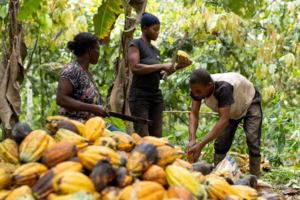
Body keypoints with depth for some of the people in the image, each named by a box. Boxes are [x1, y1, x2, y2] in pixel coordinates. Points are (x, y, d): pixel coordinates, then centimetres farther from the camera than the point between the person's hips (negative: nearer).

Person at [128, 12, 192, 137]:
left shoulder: (156, 51, 20)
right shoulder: (135, 44, -1)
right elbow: (135, 68, -16)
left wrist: (178, 67, 6)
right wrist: (162, 66, -13)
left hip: (156, 96, 7)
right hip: (140, 97, -7)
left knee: (157, 137, 1)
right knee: (142, 138, -12)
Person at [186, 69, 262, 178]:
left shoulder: (223, 88, -46)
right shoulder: (197, 87, -27)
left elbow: (224, 120, -49)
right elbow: (194, 114, -26)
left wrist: (201, 145, -54)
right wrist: (192, 139, -44)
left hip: (250, 102, -6)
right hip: (232, 108, 6)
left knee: (253, 142, -15)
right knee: (220, 143, -4)